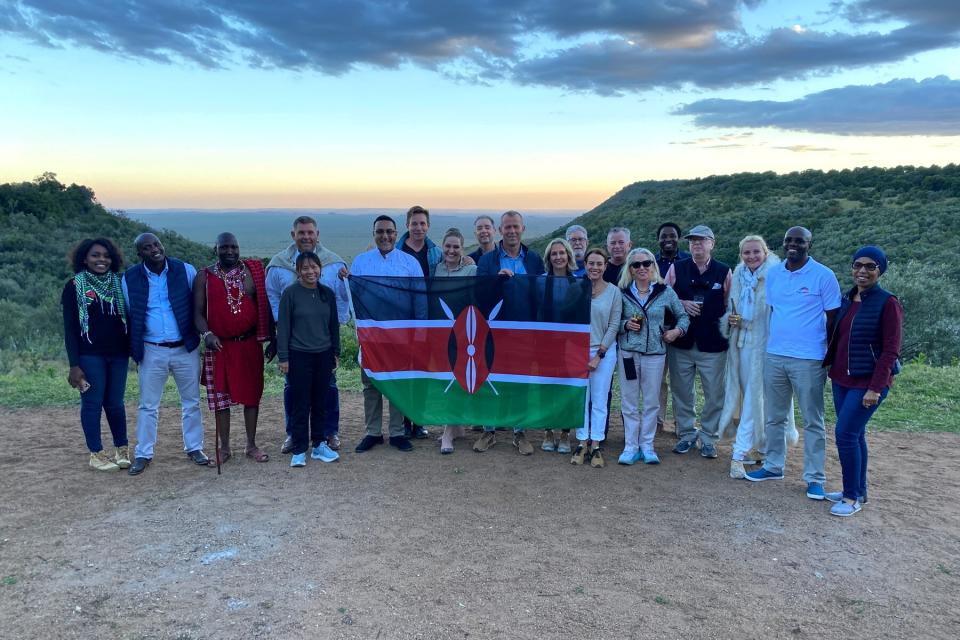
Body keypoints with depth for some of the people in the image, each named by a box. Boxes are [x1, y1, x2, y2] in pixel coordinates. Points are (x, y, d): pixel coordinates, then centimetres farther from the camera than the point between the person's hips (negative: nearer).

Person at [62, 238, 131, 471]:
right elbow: (69, 327, -4)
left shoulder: (118, 284, 8)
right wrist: (74, 364, -9)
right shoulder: (75, 286, -2)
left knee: (115, 403, 9)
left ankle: (122, 448, 20)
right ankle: (96, 454, 12)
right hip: (89, 355, -3)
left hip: (118, 354, 3)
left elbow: (127, 319, 12)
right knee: (92, 403, 3)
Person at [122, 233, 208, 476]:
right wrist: (133, 349, 3)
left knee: (191, 402, 10)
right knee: (148, 405, 7)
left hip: (185, 348, 0)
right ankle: (143, 454, 19)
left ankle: (194, 448, 23)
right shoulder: (130, 278, -3)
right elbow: (128, 316, 5)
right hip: (152, 351, 0)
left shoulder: (185, 270, -4)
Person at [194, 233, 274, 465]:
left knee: (251, 394, 6)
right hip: (218, 345, 0)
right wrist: (206, 333, -20)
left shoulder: (252, 271, 3)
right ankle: (224, 447, 18)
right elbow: (198, 312, -1)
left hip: (249, 343, 1)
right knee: (220, 397, 5)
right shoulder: (204, 276, 1)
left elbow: (264, 305, 6)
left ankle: (251, 445, 18)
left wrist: (271, 338, 3)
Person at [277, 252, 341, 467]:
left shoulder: (328, 293, 6)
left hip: (324, 355, 4)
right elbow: (283, 326, -5)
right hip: (299, 356, -4)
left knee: (320, 403, 10)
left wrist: (336, 353, 12)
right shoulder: (290, 293, -6)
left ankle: (319, 445, 23)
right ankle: (298, 451, 10)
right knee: (300, 404, 1)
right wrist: (283, 357, -7)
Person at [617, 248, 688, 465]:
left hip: (655, 353, 0)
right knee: (629, 401, 4)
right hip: (628, 352, 0)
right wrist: (625, 325, -11)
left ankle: (647, 446, 18)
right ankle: (631, 446, 13)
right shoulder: (622, 292, 2)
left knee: (651, 401, 7)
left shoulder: (665, 291, 2)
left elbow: (683, 316, 10)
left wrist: (678, 330, -7)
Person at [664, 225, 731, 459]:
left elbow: (729, 305, 7)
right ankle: (686, 433, 25)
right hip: (681, 342, 1)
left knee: (714, 393, 4)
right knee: (681, 391, 9)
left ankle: (708, 437, 19)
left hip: (712, 344, -1)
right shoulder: (676, 268, 4)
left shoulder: (724, 272, 3)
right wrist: (681, 304, -10)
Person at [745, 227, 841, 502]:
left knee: (812, 421, 5)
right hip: (774, 356, 5)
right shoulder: (772, 274, 7)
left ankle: (815, 478, 14)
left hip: (809, 360, -5)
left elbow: (833, 319, -3)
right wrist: (775, 341, 14)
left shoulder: (823, 276, -7)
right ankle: (773, 466, 28)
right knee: (774, 417, 14)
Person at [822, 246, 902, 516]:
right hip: (841, 379, 7)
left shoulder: (887, 303, -11)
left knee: (845, 433, -9)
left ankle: (852, 498, 3)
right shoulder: (847, 300, 8)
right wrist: (826, 363, 10)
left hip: (868, 382, -7)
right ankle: (858, 490, 26)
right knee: (854, 435, 14)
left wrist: (875, 387, -18)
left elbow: (891, 350, -14)